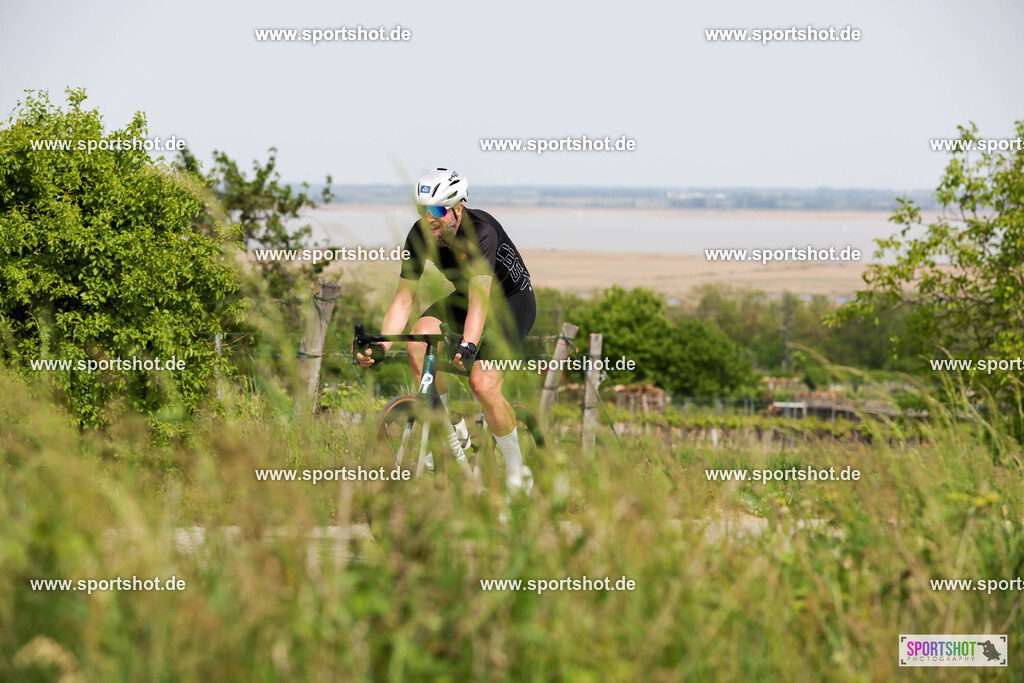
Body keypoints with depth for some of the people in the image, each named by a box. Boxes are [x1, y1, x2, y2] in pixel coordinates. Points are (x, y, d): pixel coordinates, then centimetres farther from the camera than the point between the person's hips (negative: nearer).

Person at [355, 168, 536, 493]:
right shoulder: (421, 235, -16)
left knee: (482, 383, -23)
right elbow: (403, 299, -13)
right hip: (464, 297, 6)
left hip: (512, 300, -6)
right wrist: (380, 346, -28)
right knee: (419, 339, -23)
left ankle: (517, 474, -3)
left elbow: (480, 299, -44)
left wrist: (468, 347, -60)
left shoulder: (481, 232, -33)